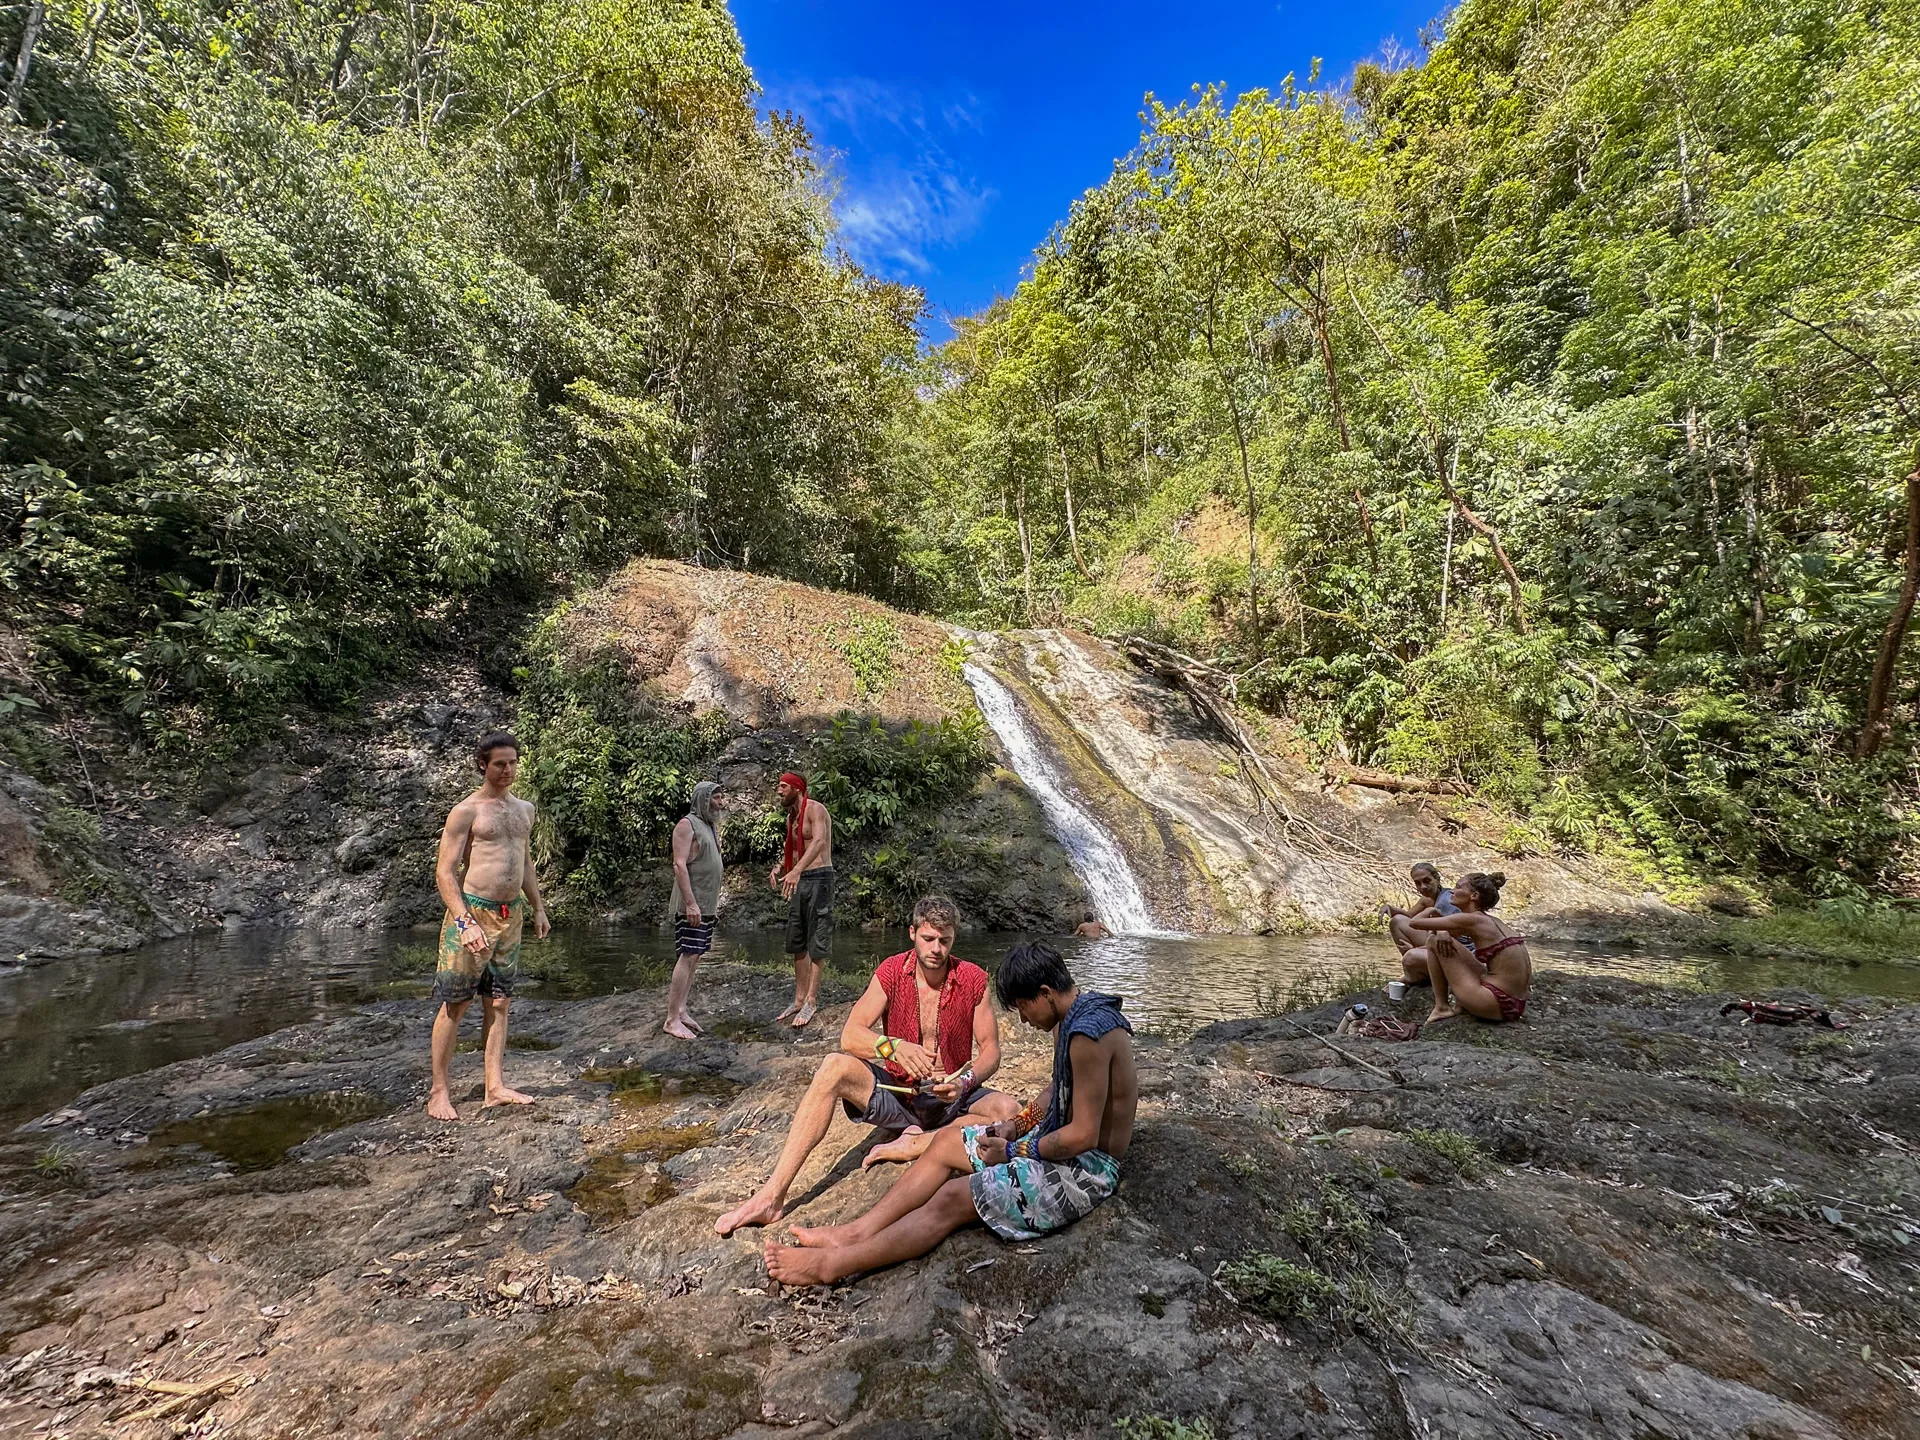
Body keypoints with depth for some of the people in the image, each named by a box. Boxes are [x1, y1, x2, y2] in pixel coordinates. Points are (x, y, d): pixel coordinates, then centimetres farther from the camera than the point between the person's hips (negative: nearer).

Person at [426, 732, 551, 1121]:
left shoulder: (524, 809, 13)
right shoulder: (466, 811, -7)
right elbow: (445, 872, -11)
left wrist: (538, 908, 18)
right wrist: (465, 922, -20)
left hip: (511, 915, 6)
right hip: (473, 912, -6)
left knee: (498, 1002, 9)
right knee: (454, 1003, 2)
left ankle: (495, 1088, 14)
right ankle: (438, 1092, 14)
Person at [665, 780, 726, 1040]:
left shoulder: (711, 825, 16)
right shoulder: (687, 824, -9)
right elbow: (679, 865, -17)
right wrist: (691, 902, -23)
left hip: (707, 904, 9)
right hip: (691, 904, -9)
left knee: (695, 957, 10)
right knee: (687, 957, -10)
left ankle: (681, 1010, 16)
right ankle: (672, 1020, -6)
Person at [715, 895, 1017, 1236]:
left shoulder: (974, 980, -8)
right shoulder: (891, 971, -7)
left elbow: (990, 1051, -5)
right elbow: (850, 1036, -15)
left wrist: (965, 1081, -26)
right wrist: (893, 1047, -34)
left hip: (950, 1096, 0)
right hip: (897, 1091, 1)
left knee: (1009, 1113, -29)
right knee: (835, 1067, -27)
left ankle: (917, 1143, -21)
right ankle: (771, 1196, -28)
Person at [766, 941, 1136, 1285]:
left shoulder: (1087, 1033, -29)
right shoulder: (1072, 1016, 4)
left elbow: (1084, 1135, -27)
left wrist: (1014, 1151, -15)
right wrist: (1016, 1126, 4)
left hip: (1086, 1168, -10)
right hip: (1057, 1138, 10)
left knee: (953, 1198, -17)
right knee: (945, 1142, 6)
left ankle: (831, 1265, -10)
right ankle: (856, 1233, 5)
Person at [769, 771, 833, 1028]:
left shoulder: (815, 809, -11)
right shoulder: (791, 817, 15)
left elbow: (819, 842, -29)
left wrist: (796, 871, -42)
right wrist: (779, 867, 3)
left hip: (818, 878, -9)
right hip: (799, 880, 9)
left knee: (817, 942, -5)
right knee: (797, 942, 11)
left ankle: (810, 1001, -2)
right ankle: (799, 999, 18)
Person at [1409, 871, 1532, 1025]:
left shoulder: (1472, 920, -12)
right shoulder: (1491, 921, 14)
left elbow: (1415, 922, -10)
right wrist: (1441, 934, 1)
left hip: (1498, 1005, -9)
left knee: (1435, 941, -2)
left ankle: (1442, 1007, 4)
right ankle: (1459, 1003, 13)